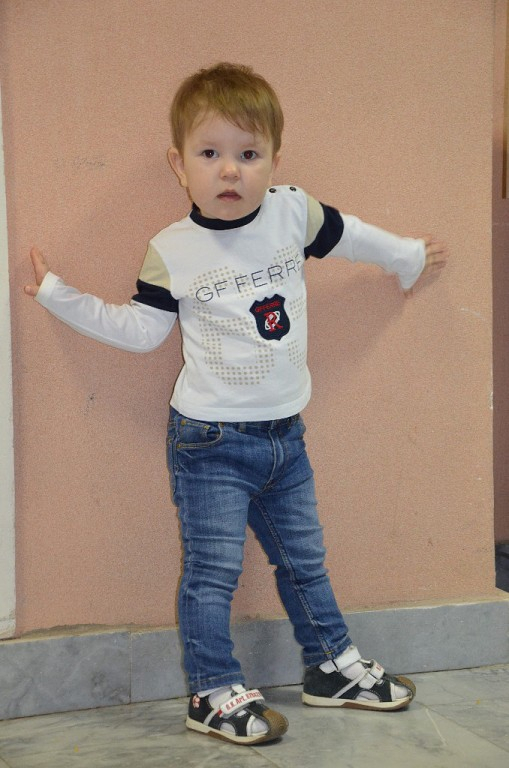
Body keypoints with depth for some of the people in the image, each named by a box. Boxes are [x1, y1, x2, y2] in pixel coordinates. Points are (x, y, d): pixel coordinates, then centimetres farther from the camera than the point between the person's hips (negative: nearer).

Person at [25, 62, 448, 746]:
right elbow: (142, 330, -3)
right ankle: (215, 693, 18)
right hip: (211, 441, -4)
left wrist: (409, 256, 29)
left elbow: (346, 235, 15)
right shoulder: (172, 251, -10)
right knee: (213, 572, 1)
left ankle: (332, 665, 34)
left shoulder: (293, 212, -3)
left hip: (284, 433, 4)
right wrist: (59, 295, -5)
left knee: (304, 558, 18)